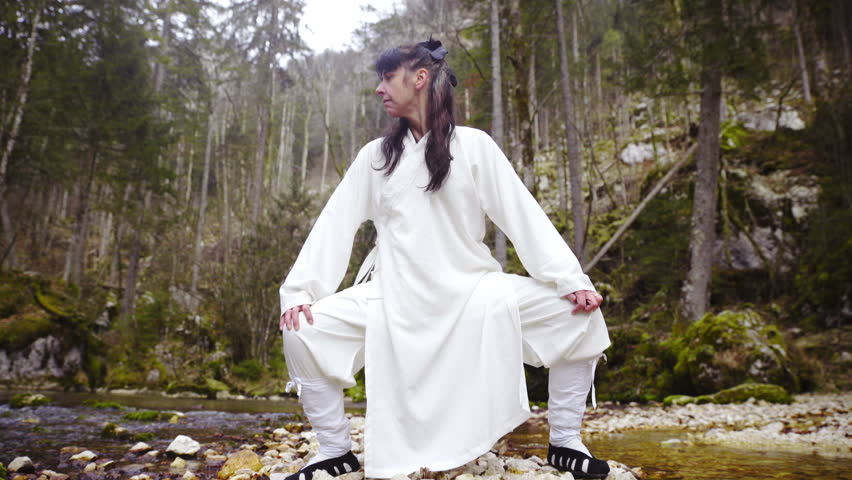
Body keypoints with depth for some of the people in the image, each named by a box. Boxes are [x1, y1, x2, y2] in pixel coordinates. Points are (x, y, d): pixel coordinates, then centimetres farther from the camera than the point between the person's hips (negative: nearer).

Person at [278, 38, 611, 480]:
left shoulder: (473, 145, 1)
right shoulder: (375, 155, 8)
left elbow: (522, 214, -4)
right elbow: (336, 224, 3)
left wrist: (571, 279, -15)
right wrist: (298, 290, -10)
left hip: (470, 290, -1)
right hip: (394, 294, 2)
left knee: (578, 314, -16)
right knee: (303, 330, -18)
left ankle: (564, 442, 4)